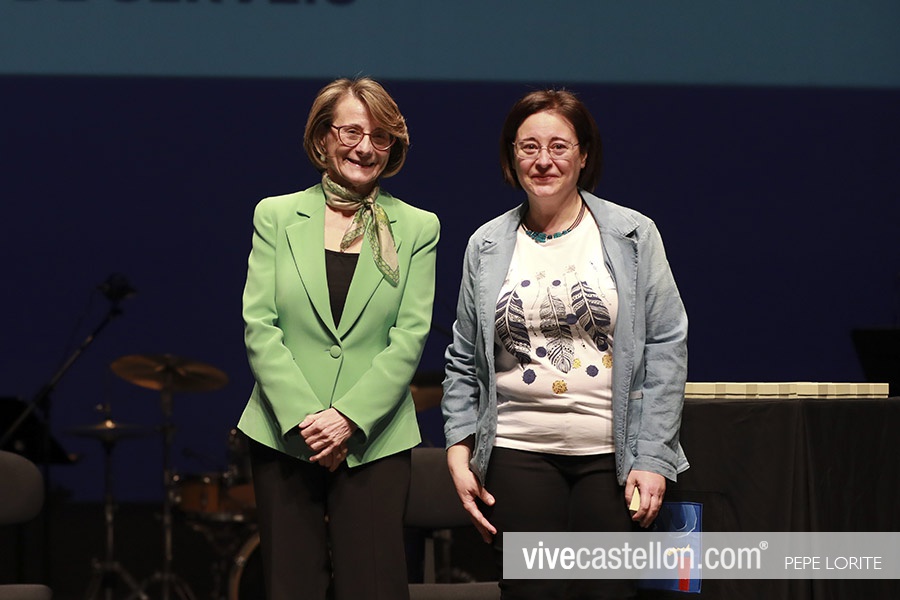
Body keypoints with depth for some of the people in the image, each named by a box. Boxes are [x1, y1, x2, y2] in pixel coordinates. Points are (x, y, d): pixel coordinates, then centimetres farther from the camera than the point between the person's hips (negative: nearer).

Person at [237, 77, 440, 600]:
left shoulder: (417, 228, 7)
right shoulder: (276, 216, 7)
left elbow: (410, 337, -1)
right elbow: (259, 326, -1)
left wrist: (349, 418, -13)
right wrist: (302, 418, -13)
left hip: (375, 439, 0)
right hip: (283, 435, 1)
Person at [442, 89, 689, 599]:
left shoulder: (634, 236, 2)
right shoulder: (487, 246, 9)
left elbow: (666, 346, 1)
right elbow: (464, 362, 13)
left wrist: (653, 457, -6)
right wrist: (459, 453, 3)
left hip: (612, 456, -1)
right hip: (519, 455, 1)